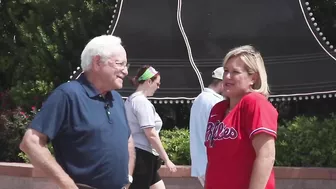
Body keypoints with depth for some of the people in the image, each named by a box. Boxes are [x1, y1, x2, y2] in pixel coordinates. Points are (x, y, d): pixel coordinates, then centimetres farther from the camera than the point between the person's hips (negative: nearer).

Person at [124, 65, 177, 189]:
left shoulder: (132, 100, 14)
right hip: (142, 156, -10)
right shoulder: (142, 102, -16)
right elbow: (151, 135, -20)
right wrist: (166, 159, -14)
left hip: (140, 155, 10)